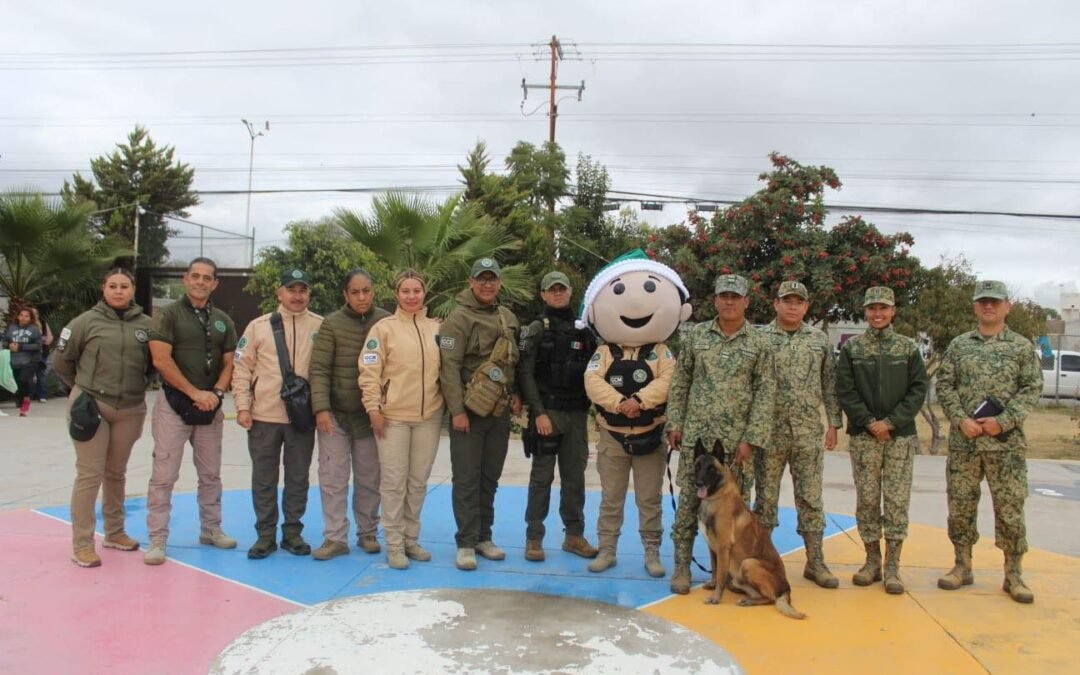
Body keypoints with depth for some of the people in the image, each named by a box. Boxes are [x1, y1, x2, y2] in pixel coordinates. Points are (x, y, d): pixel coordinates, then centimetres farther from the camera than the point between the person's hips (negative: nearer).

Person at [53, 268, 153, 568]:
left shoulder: (146, 324, 2)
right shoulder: (86, 321, -5)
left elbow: (153, 361, 14)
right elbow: (60, 361, 3)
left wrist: (136, 386, 8)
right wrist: (84, 387, 8)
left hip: (130, 410, 3)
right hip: (91, 407, -3)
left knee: (116, 473, 16)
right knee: (90, 474, -3)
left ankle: (115, 532, 31)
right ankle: (82, 544, 7)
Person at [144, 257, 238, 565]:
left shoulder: (223, 321, 11)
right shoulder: (167, 314, -4)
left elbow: (228, 363, 9)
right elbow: (161, 360, -13)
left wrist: (216, 393, -9)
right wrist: (194, 393, -15)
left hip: (210, 406, 5)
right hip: (174, 403, -5)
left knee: (211, 474, 13)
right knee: (164, 475, -3)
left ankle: (211, 529, 26)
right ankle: (157, 539, 5)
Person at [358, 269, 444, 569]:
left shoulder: (437, 328, 8)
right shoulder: (384, 327, -2)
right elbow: (369, 371, -6)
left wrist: (450, 404, 8)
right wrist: (373, 408, -10)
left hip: (429, 416, 3)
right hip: (393, 416, -3)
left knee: (418, 482, 11)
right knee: (394, 482, 0)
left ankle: (411, 539, 23)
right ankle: (394, 544, 10)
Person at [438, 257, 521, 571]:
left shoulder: (508, 318, 12)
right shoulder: (459, 319, -8)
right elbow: (449, 367, -14)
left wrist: (516, 393, 7)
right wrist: (457, 411, -17)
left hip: (500, 412, 6)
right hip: (469, 412, -6)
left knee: (490, 478, 12)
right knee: (466, 480, -1)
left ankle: (483, 537, 23)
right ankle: (466, 543, 7)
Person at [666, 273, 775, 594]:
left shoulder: (760, 343, 1)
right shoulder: (696, 335, 6)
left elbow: (766, 393, -2)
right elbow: (680, 382, 8)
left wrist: (752, 438, -9)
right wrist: (675, 423, 2)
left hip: (737, 440, -1)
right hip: (695, 435, 1)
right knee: (688, 502, 4)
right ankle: (682, 566, 15)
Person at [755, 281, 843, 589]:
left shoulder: (820, 340, 7)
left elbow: (830, 385, 10)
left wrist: (833, 424, 5)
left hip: (809, 433, 2)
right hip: (769, 430, -2)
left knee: (810, 497, 7)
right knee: (765, 497, 6)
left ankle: (815, 562, 17)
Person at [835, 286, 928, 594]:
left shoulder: (908, 347, 5)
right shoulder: (851, 347, 4)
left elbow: (920, 388, 1)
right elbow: (845, 390, 0)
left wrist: (891, 422, -9)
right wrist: (869, 423, -9)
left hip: (901, 435, 0)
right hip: (863, 436, 0)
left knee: (897, 500, 0)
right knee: (867, 499, 4)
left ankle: (892, 566, 8)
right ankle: (872, 561, 16)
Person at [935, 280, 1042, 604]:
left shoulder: (1022, 346, 4)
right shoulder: (958, 345, 8)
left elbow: (1032, 388, -1)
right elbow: (944, 385, 5)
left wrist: (1003, 421, -13)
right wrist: (961, 420, -10)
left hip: (1007, 444, -1)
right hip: (963, 442, 2)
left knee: (1010, 508, 2)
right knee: (960, 505, 7)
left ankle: (1013, 574, 14)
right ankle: (962, 566, 21)